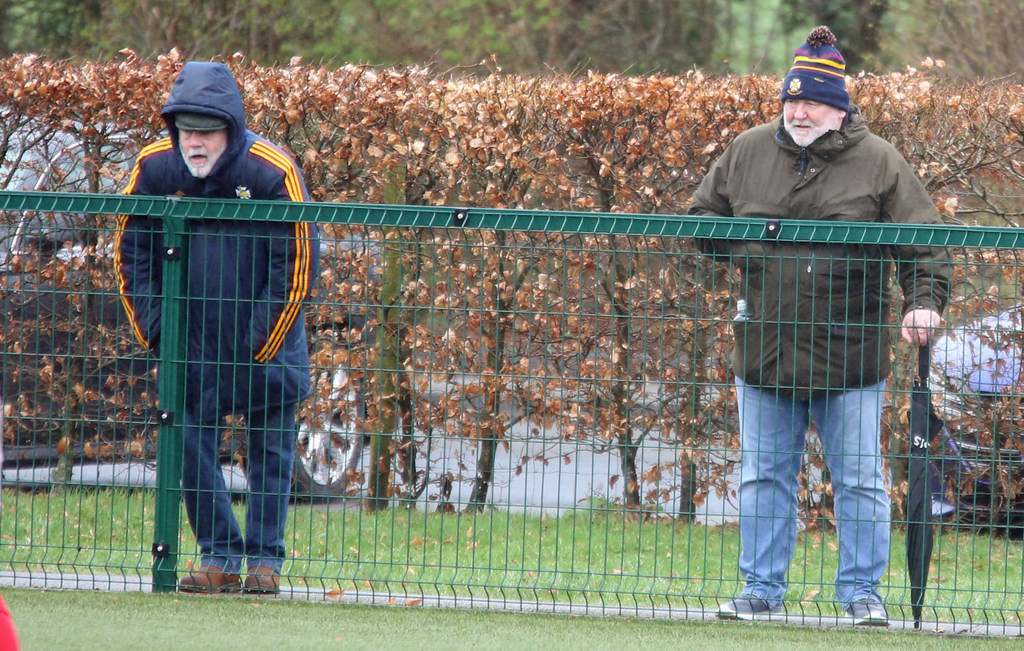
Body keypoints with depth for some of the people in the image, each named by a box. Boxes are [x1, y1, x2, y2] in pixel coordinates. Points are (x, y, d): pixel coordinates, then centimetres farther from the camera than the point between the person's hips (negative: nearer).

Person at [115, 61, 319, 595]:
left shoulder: (272, 171, -19)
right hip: (189, 337, 2)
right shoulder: (154, 168, -10)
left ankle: (264, 557, 10)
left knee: (270, 445, 2)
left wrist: (264, 344, -12)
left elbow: (298, 261, -13)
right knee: (190, 441, -2)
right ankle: (219, 556, 4)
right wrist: (154, 331, -4)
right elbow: (132, 254, 2)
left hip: (262, 336, -2)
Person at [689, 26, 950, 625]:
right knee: (764, 477, 8)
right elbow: (704, 216, 18)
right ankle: (763, 591, 16)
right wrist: (742, 253, 2)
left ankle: (862, 592, 10)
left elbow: (923, 239, -2)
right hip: (765, 347, 3)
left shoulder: (879, 163, -2)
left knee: (860, 480, 2)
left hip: (850, 353, -3)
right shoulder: (749, 152, 6)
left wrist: (926, 300, -18)